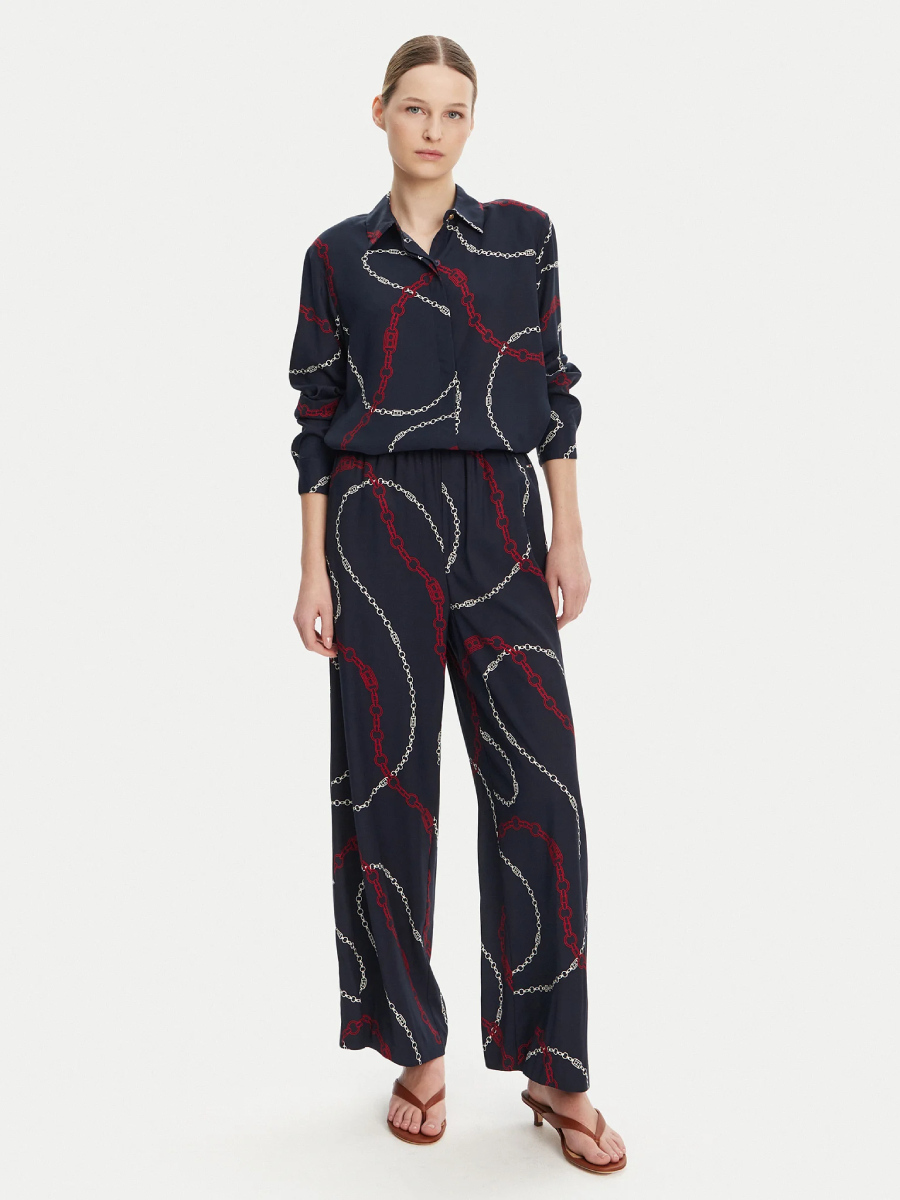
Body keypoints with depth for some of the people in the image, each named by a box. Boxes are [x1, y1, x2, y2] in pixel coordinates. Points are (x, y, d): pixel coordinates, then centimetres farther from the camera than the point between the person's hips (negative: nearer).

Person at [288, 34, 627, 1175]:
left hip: (500, 522, 1)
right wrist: (314, 569, 0)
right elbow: (314, 417, 6)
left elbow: (554, 389, 9)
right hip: (376, 525, 0)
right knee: (388, 781, 2)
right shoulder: (338, 257, 7)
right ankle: (417, 1049, 18)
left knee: (539, 783, -4)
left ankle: (554, 1068, 9)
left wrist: (570, 535, 3)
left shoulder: (524, 234, 9)